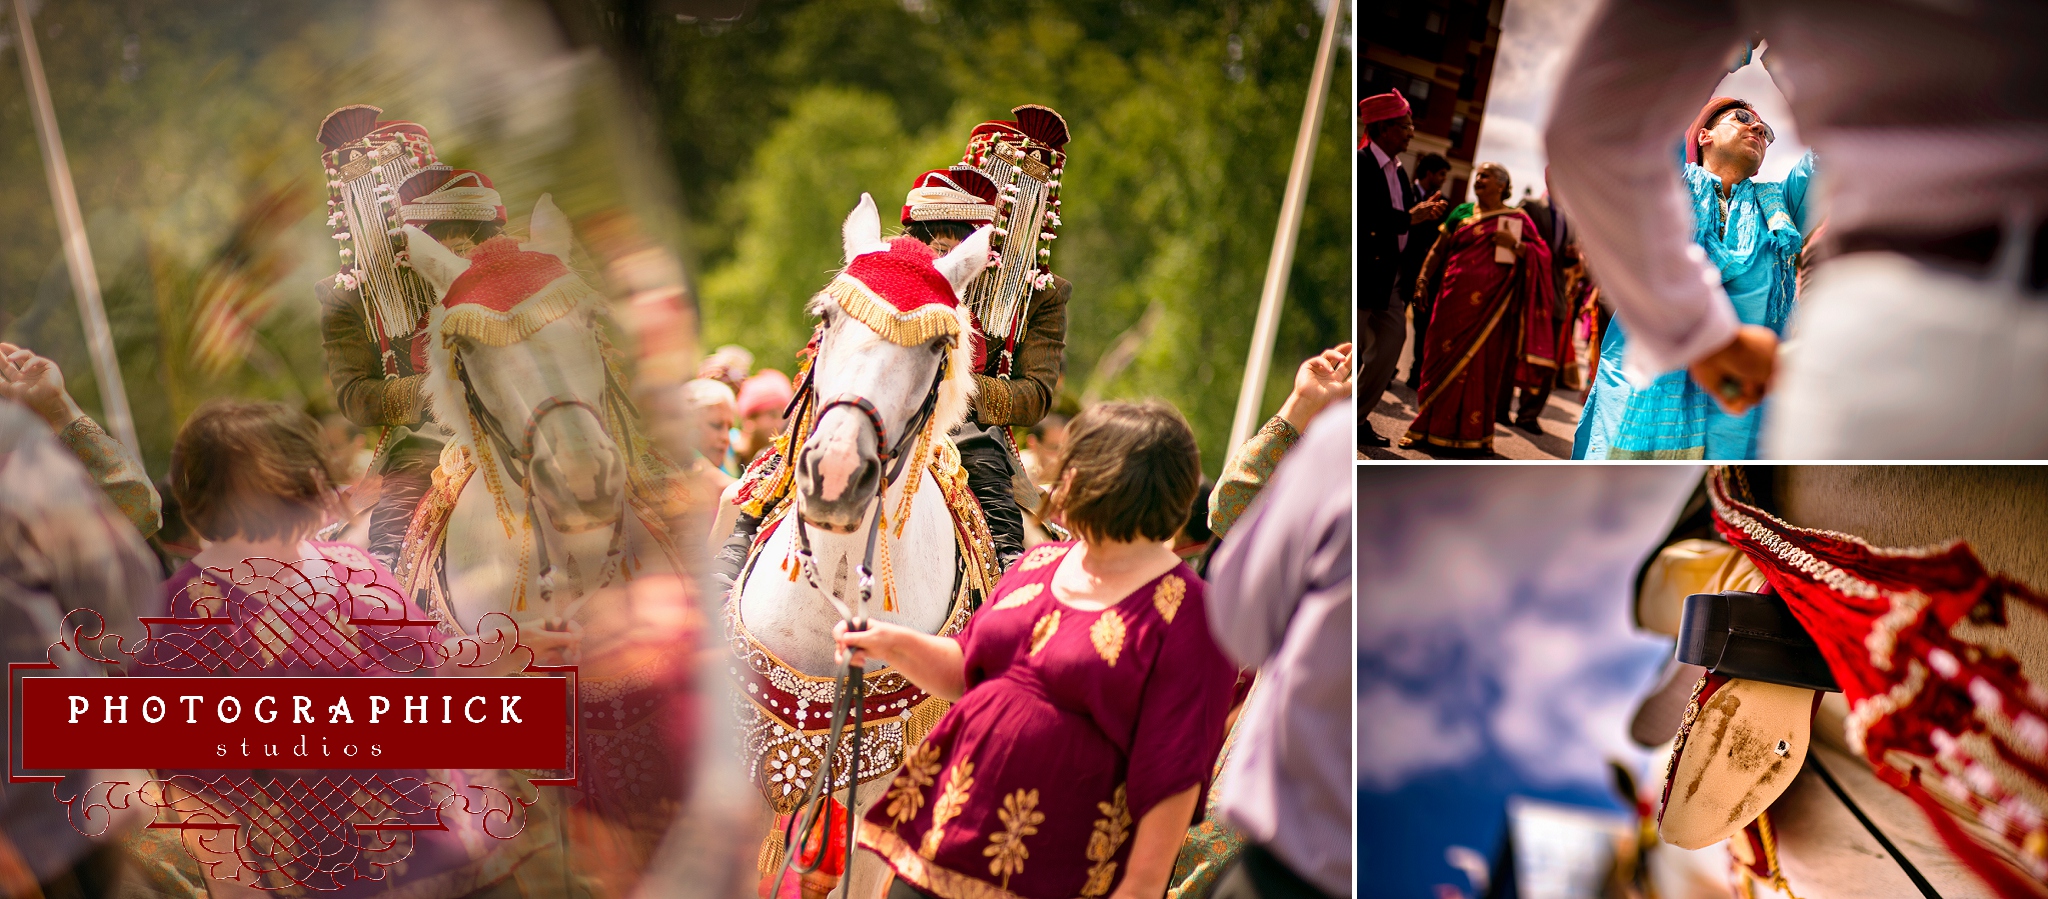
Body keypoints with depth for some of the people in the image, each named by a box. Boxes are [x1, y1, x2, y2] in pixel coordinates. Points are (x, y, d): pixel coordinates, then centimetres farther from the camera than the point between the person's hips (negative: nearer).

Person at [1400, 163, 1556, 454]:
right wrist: (1423, 281, 2)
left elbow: (1542, 253, 2)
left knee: (1482, 365, 1)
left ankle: (1475, 433, 10)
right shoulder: (1462, 213, 12)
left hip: (1488, 304, -2)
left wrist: (1515, 245, -15)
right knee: (1443, 360, 1)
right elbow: (1438, 250, 12)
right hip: (1454, 299, 2)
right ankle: (1428, 428, 6)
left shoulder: (1517, 220, 6)